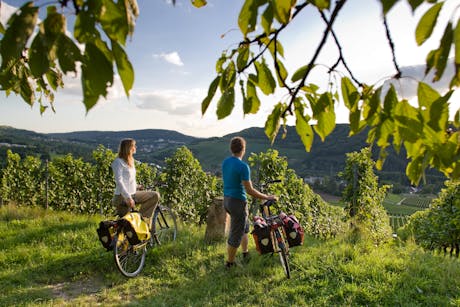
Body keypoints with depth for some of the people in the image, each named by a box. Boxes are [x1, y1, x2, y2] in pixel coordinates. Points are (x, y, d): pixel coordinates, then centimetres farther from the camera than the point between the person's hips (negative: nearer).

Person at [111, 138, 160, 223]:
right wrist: (128, 197, -27)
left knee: (155, 195, -1)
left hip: (133, 195, 8)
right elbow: (119, 181, -21)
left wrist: (137, 186, 11)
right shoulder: (118, 162, -11)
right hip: (122, 197, -8)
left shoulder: (131, 161, 15)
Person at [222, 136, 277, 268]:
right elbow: (249, 190, -21)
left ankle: (245, 253, 39)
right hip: (238, 202, -8)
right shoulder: (243, 166, -22)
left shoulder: (225, 162, 2)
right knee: (236, 234, 6)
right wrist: (267, 197, -12)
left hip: (226, 200, 9)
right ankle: (229, 263, 19)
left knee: (245, 226, 26)